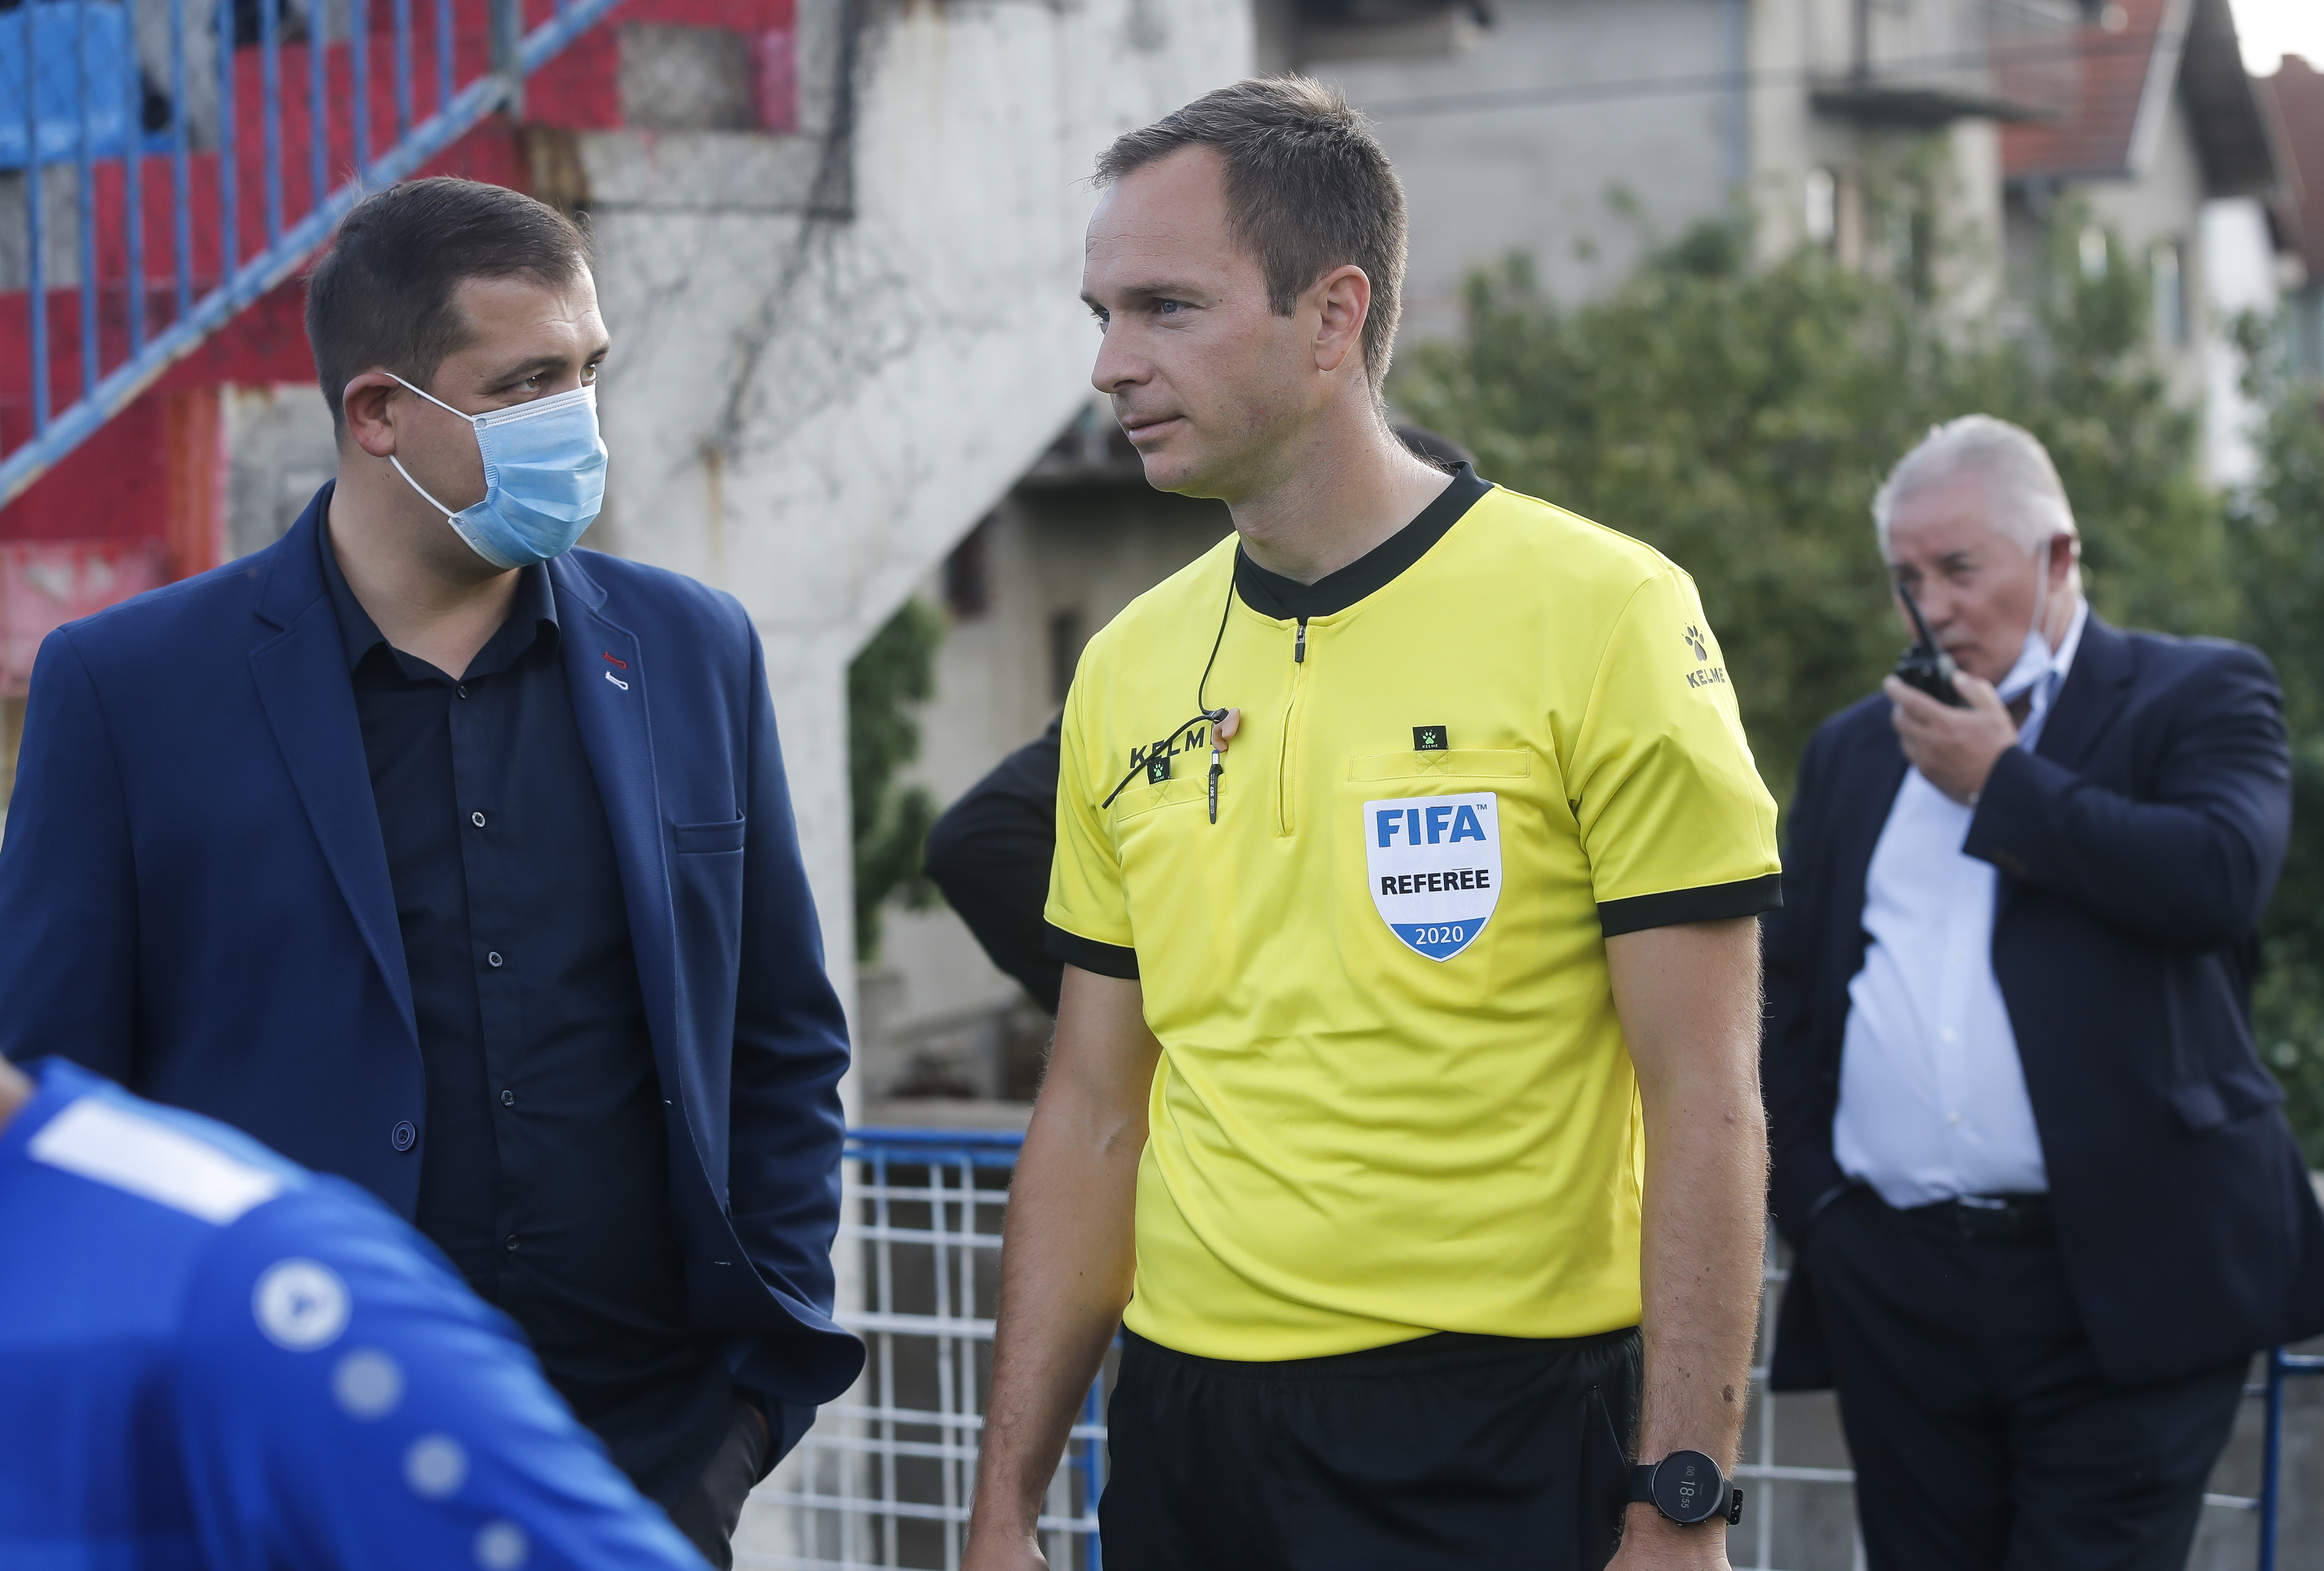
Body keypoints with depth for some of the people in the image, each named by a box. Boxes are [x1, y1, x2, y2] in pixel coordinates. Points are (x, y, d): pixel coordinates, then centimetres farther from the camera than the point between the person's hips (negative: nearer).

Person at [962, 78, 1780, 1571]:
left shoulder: (1605, 618, -9)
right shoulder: (1127, 674, 7)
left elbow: (1706, 1101, -10)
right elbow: (1096, 1114, 12)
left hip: (1500, 1441, -5)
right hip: (1183, 1432, 5)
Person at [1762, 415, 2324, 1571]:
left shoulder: (2200, 697, 4)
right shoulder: (1853, 750, 18)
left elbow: (2221, 878, -16)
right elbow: (1787, 989, 16)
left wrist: (1999, 779, -8)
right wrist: (1806, 1197, 5)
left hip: (2121, 1288, -4)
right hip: (1893, 1291, 5)